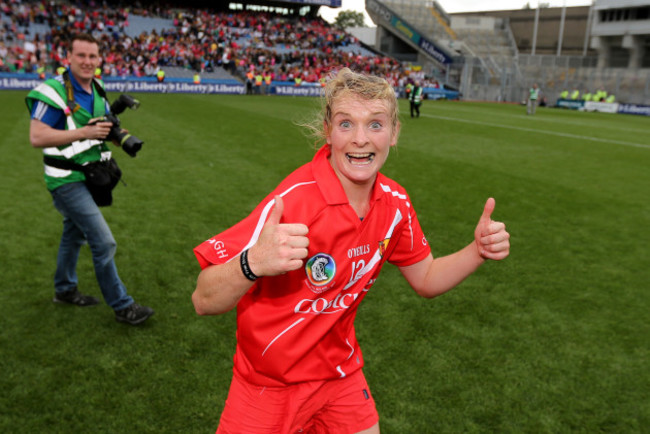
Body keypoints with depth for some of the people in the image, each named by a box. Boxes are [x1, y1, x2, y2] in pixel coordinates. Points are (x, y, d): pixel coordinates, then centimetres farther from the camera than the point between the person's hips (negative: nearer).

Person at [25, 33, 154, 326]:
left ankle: (64, 290, 41)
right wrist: (83, 133, -26)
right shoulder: (54, 92, -17)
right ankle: (121, 306, 2)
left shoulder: (97, 90, 8)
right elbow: (37, 137, -22)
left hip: (89, 177, 9)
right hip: (67, 179, -9)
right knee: (104, 241, -10)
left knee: (74, 235, 22)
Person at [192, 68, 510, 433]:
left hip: (343, 375, 5)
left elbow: (425, 279, 6)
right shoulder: (294, 200, -29)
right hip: (269, 390, -4)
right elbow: (204, 301, -29)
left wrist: (479, 251, -12)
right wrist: (253, 263, -50)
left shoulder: (396, 203, -10)